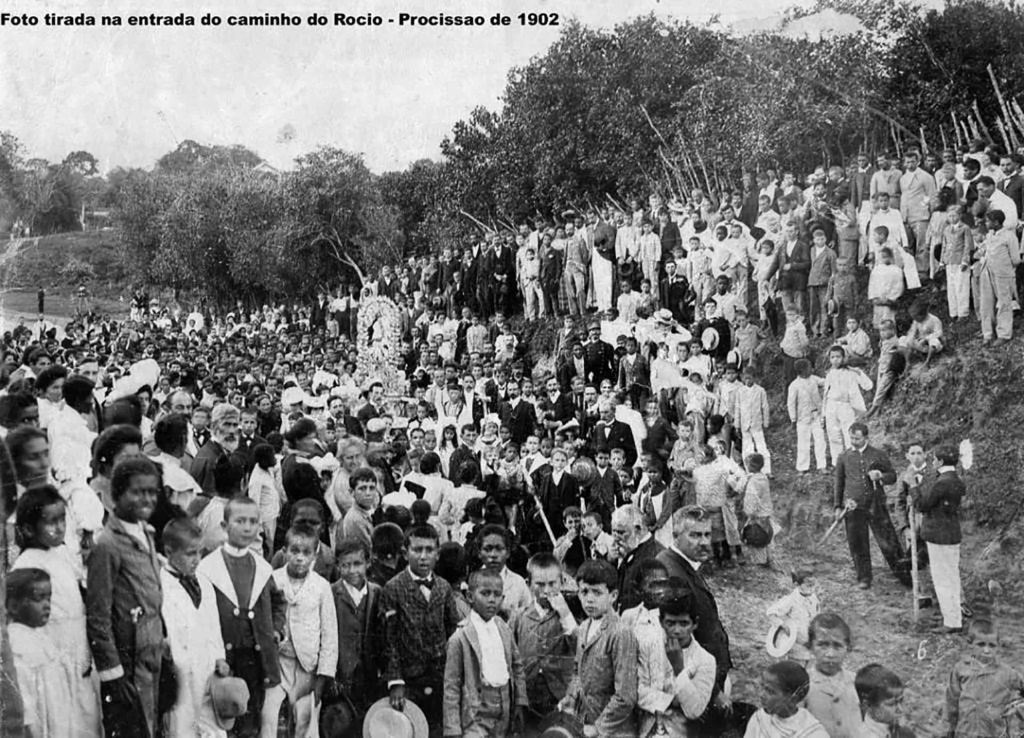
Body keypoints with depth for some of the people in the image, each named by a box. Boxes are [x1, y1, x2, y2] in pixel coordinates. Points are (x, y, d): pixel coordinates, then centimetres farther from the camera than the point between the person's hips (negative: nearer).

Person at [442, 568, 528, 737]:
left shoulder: (504, 630, 7)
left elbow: (517, 665, 16)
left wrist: (520, 703, 8)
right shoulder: (460, 638, -10)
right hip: (476, 714, -6)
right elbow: (451, 687, -9)